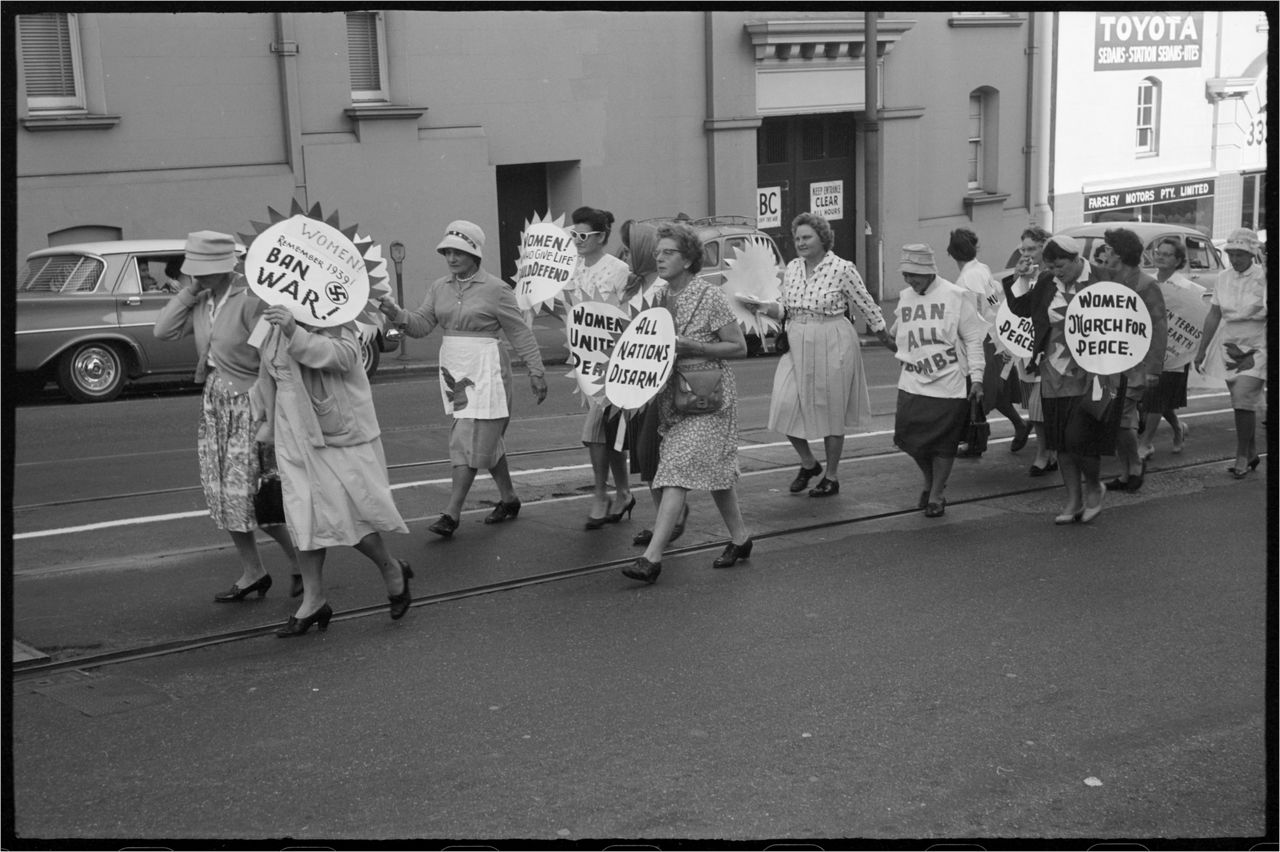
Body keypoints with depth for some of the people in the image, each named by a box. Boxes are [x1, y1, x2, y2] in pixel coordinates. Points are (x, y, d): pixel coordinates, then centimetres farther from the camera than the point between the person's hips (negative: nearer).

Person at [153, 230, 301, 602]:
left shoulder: (250, 299, -17)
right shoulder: (201, 300, 4)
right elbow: (163, 330, -1)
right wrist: (189, 291, -9)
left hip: (248, 405, -7)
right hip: (214, 405, 7)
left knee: (251, 497, -5)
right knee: (223, 495, 10)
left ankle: (300, 562, 14)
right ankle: (252, 573, 23)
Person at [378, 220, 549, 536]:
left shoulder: (495, 288, -7)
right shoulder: (439, 288, 9)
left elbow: (520, 333, -4)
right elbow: (421, 325, 2)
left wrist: (535, 371, -5)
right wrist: (396, 314, -17)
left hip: (484, 370, -6)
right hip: (453, 369, 6)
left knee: (469, 439, -9)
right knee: (486, 438, 15)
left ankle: (452, 514, -9)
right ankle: (508, 499, 28)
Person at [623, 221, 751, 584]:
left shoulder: (709, 296, -13)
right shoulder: (661, 295, 7)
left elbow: (739, 347, -11)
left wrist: (690, 347, -19)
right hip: (672, 393, 7)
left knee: (678, 470, -14)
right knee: (713, 470, 16)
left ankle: (652, 557, -18)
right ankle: (740, 537, 30)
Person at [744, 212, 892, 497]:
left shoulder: (842, 269, -9)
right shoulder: (792, 268, 6)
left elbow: (867, 307, -3)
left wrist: (887, 339, 4)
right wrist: (766, 308, -7)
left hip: (832, 346, -5)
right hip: (797, 346, 5)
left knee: (831, 412, 4)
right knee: (785, 405, -6)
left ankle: (832, 478, 20)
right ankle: (808, 463, 19)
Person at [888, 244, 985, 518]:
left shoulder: (956, 297, -6)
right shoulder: (905, 298, 9)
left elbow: (973, 340, -4)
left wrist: (976, 378, -8)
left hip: (948, 384, -4)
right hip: (912, 383, 4)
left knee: (943, 443, 1)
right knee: (909, 437, 0)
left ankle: (936, 496, 17)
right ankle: (930, 482, 27)